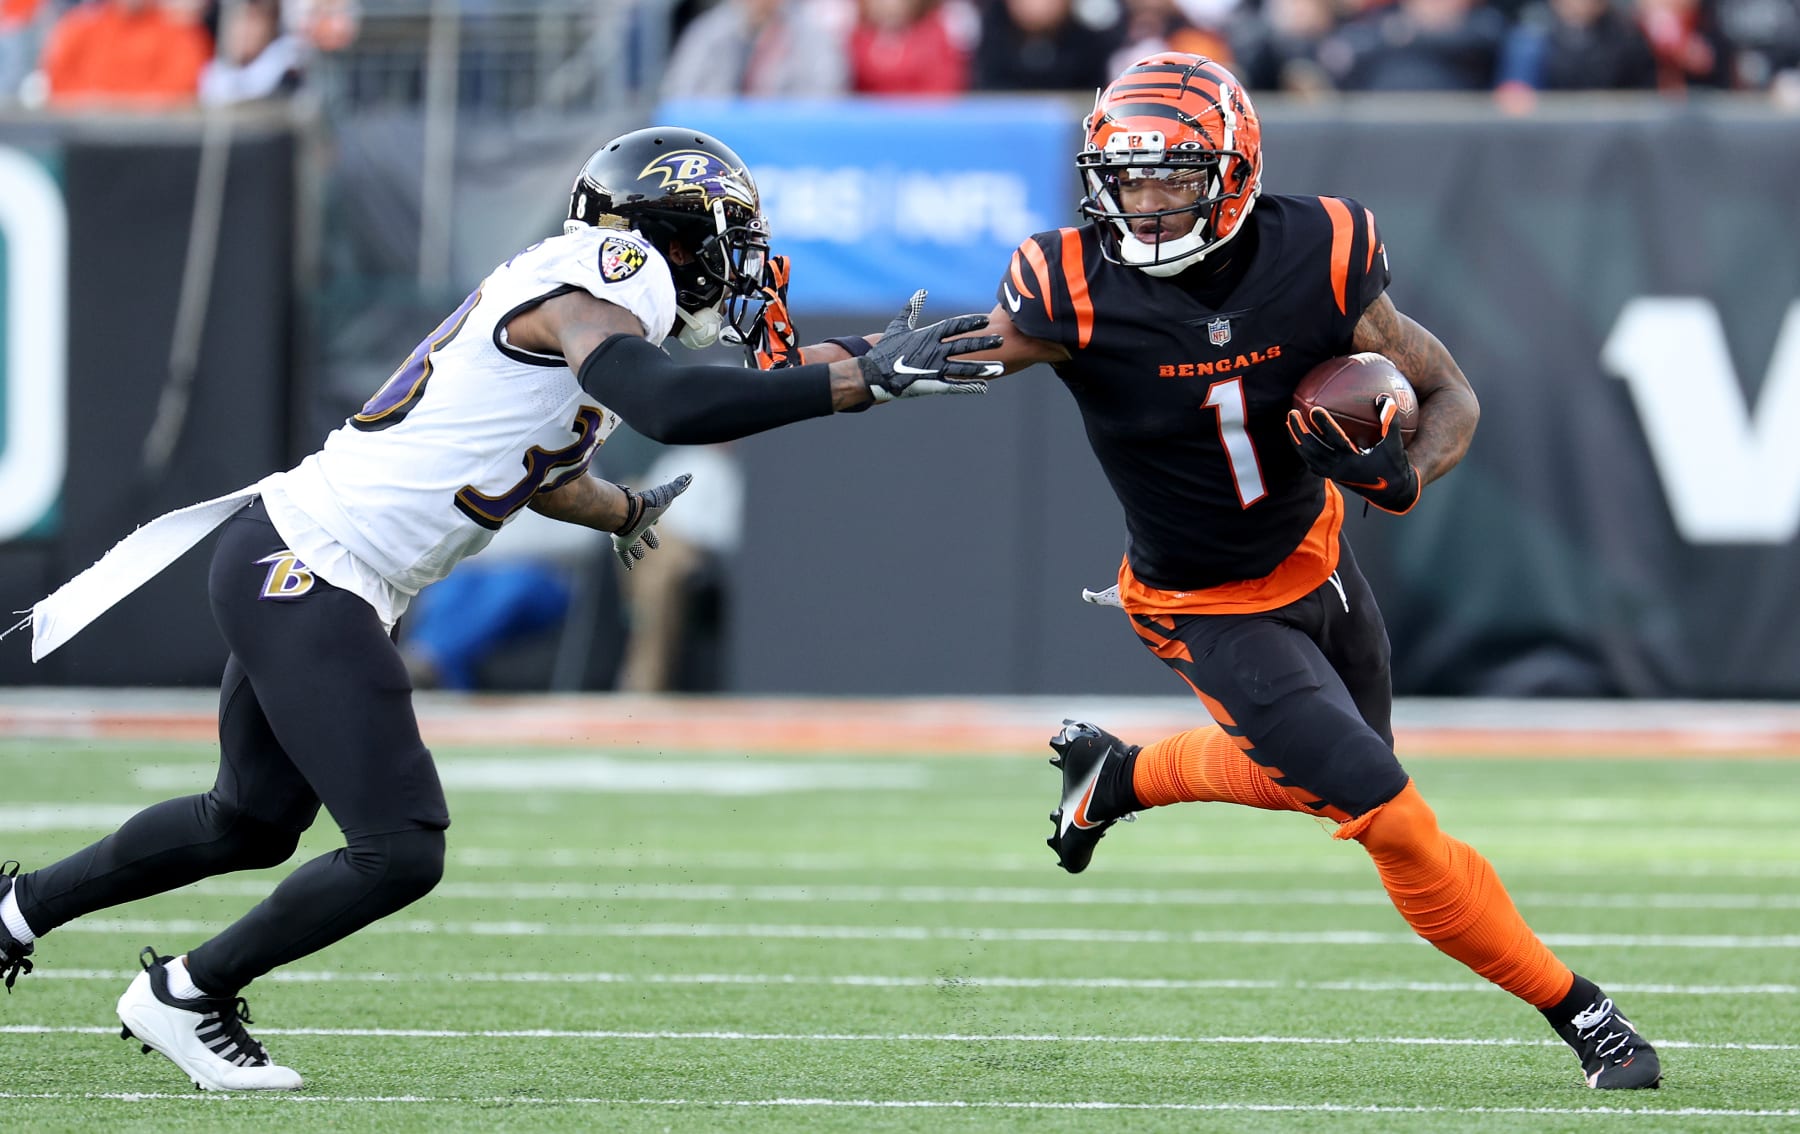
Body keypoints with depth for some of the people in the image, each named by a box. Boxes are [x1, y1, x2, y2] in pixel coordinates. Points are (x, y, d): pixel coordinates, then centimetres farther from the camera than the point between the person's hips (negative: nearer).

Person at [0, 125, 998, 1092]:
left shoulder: (570, 291, 14)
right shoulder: (602, 286, -14)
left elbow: (526, 461, 32)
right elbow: (670, 408, -34)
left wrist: (622, 515, 51)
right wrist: (866, 380, -33)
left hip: (278, 566, 10)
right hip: (304, 581, -10)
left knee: (252, 822, 25)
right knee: (397, 853, -10)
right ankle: (185, 995, 6)